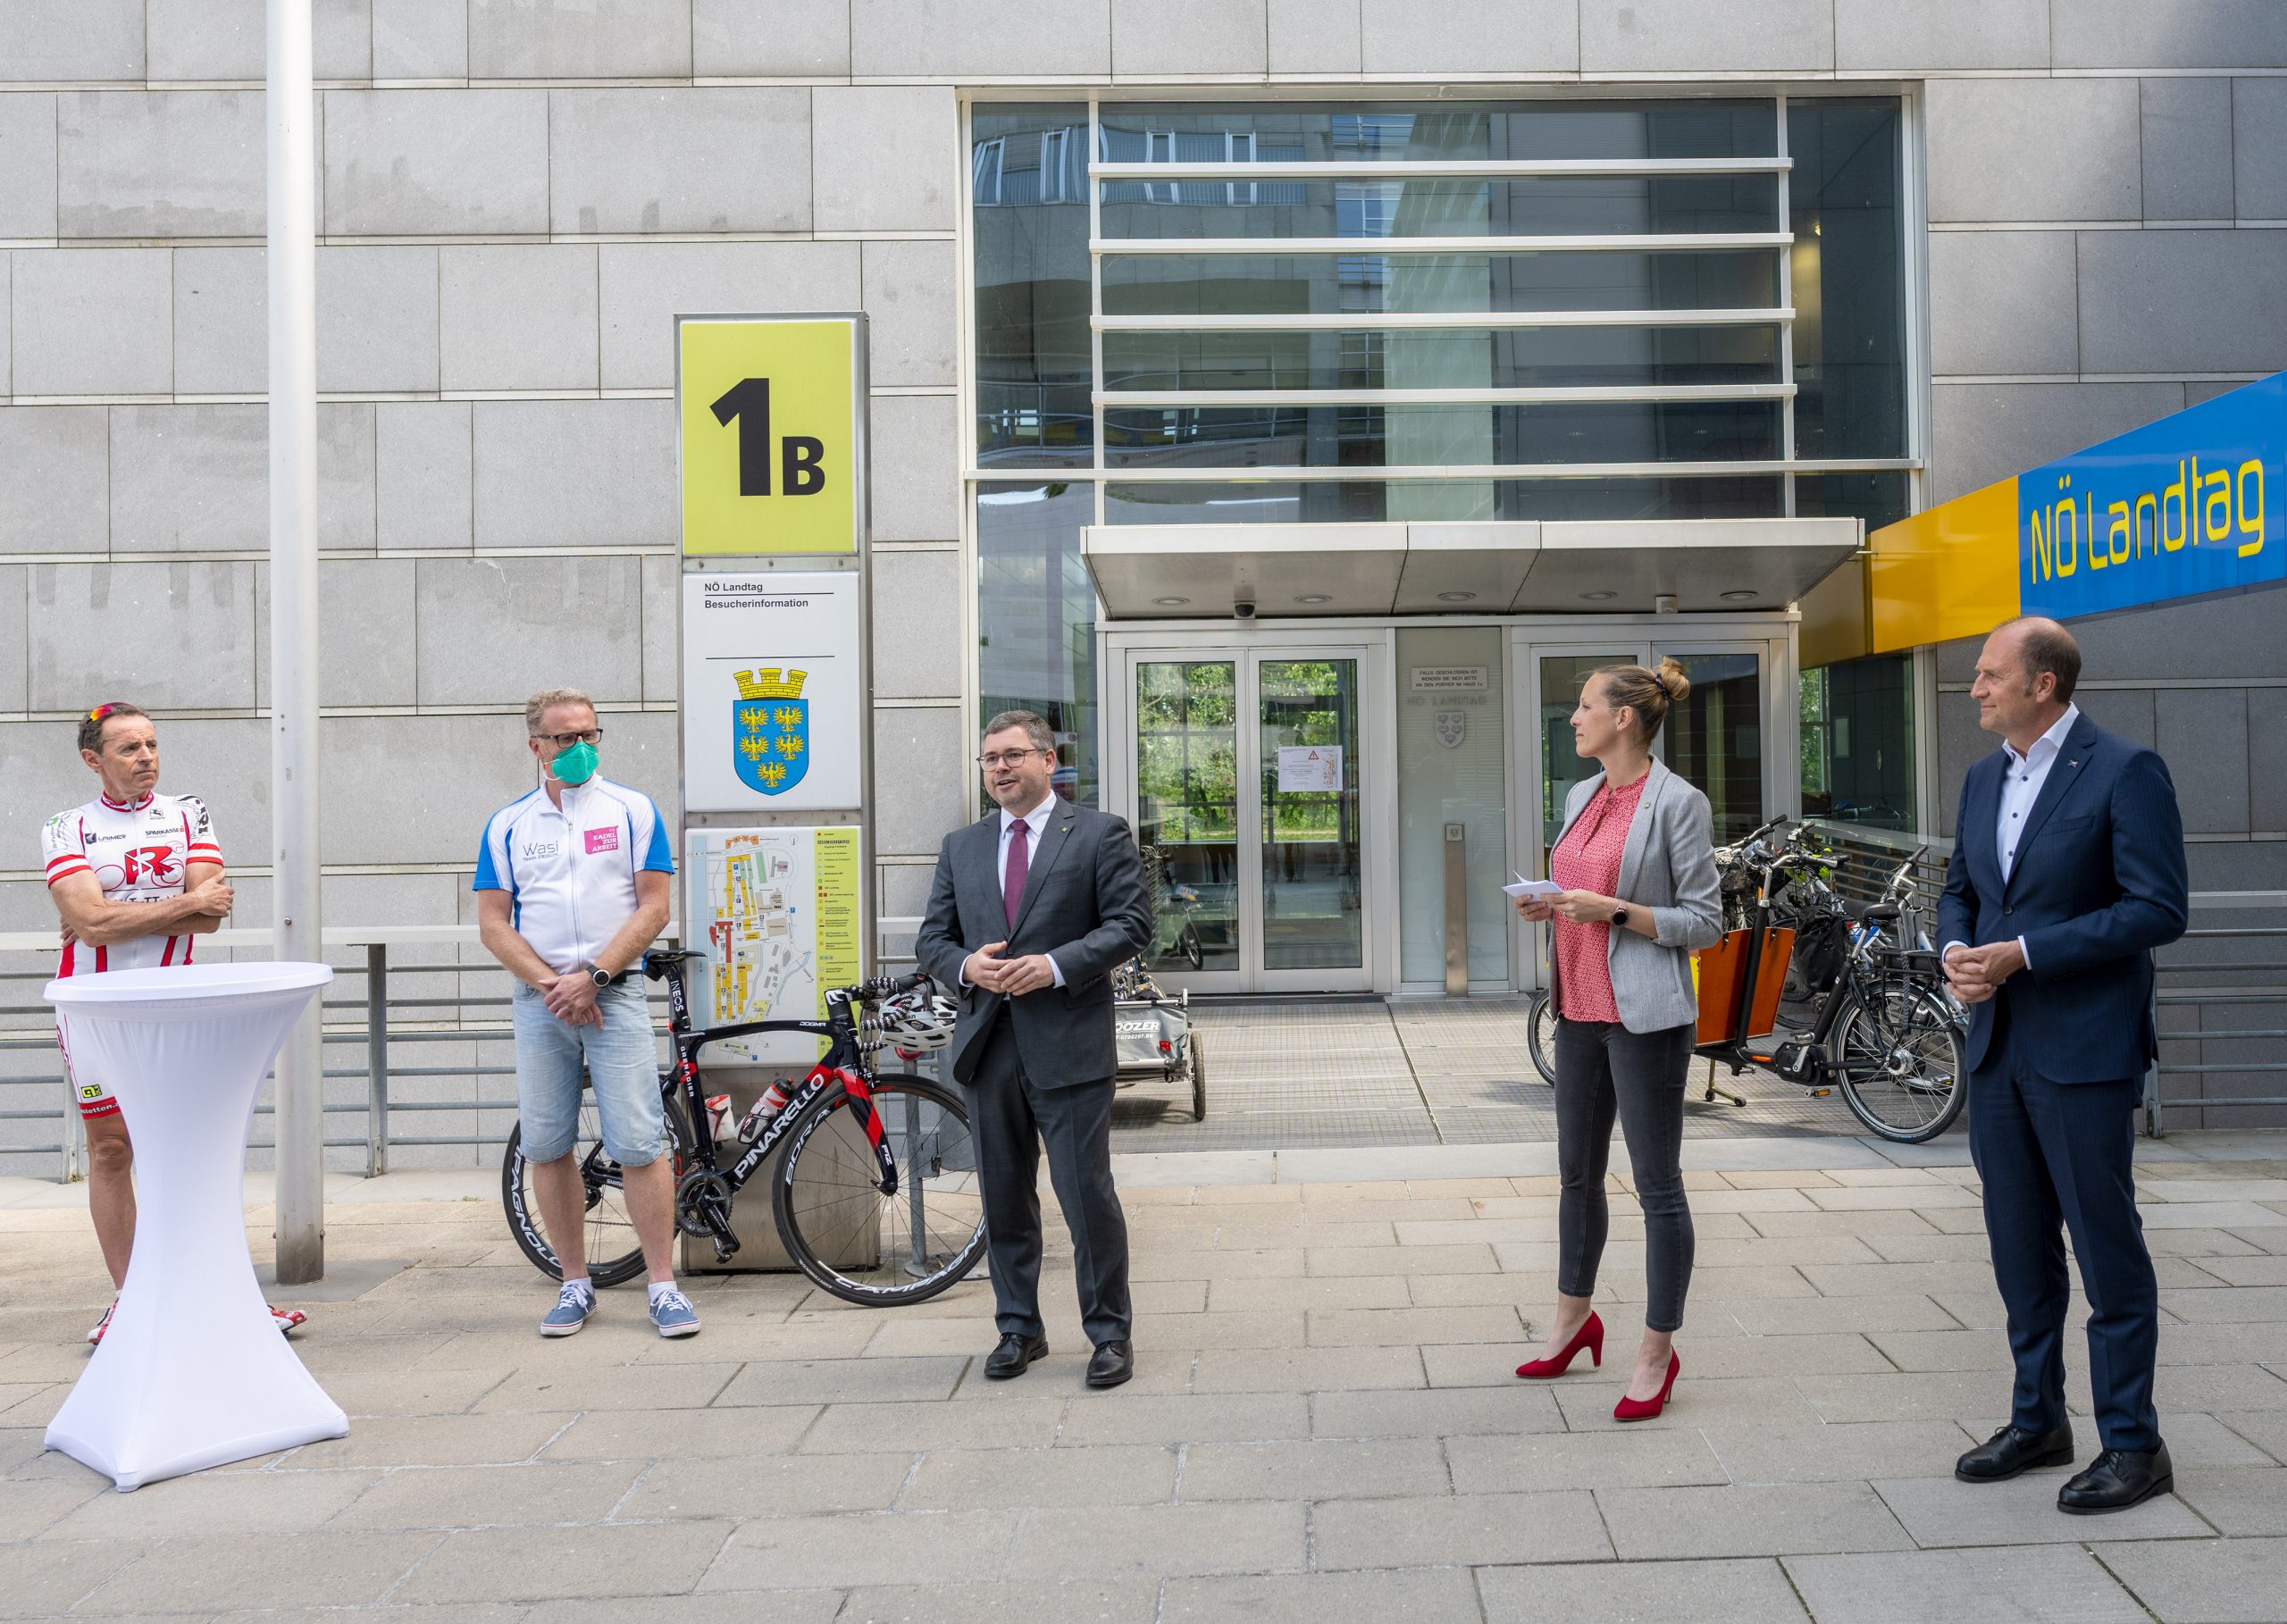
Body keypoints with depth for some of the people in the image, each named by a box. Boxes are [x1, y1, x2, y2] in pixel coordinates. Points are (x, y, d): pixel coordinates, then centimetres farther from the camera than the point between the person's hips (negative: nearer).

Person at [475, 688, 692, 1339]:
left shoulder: (633, 810, 4)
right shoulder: (507, 825, 10)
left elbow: (653, 908, -1)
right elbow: (493, 923, 6)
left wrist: (592, 978, -11)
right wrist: (551, 985, -8)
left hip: (615, 993, -2)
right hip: (539, 1000, 3)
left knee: (640, 1145, -7)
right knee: (546, 1147, 5)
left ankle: (663, 1285, 1)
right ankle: (575, 1284, 18)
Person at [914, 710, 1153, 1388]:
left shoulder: (1099, 833, 2)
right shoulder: (961, 847, 15)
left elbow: (1131, 923, -6)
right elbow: (932, 939, 14)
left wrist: (1056, 965, -17)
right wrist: (966, 965, -9)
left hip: (1069, 1045, -4)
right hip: (987, 1045, 5)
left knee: (1088, 1195, -1)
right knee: (1004, 1199, 11)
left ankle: (1110, 1333, 13)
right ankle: (1019, 1329, 24)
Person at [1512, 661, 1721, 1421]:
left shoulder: (1677, 803, -11)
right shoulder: (1581, 796, 11)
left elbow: (1705, 922, -10)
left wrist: (1615, 911, -19)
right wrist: (1550, 906, 2)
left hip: (1646, 1014, -8)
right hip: (1582, 1008, 8)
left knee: (1657, 1184, 2)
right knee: (1578, 1171, 18)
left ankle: (1657, 1350, 15)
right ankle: (1574, 1318, 35)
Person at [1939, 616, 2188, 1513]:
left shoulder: (2124, 771, -10)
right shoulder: (1984, 777, 12)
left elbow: (2159, 908, -16)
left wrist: (2024, 954, -19)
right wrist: (1956, 949, -1)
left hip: (2084, 1051, -7)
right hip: (1997, 1045, 7)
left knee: (2108, 1250, 2)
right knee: (2020, 1250, 15)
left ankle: (2133, 1444, 15)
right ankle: (2037, 1420, 28)